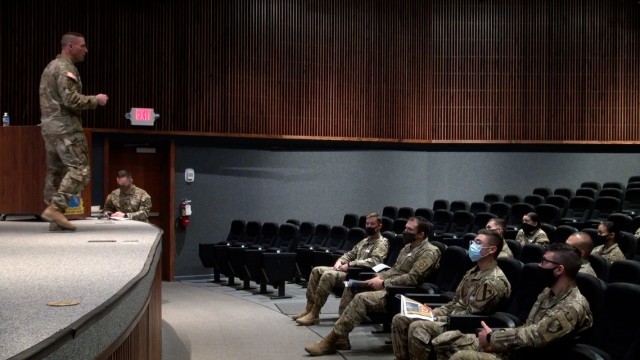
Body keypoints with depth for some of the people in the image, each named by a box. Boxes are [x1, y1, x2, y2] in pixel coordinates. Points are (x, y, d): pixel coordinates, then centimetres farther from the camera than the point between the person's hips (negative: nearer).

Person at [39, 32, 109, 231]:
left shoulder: (51, 66, 21)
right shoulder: (66, 68, -11)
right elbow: (71, 99, -20)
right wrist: (95, 100, -8)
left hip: (49, 127, 10)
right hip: (65, 128, -10)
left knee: (55, 172, 9)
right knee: (80, 170, -10)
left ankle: (55, 218, 10)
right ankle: (55, 208, -17)